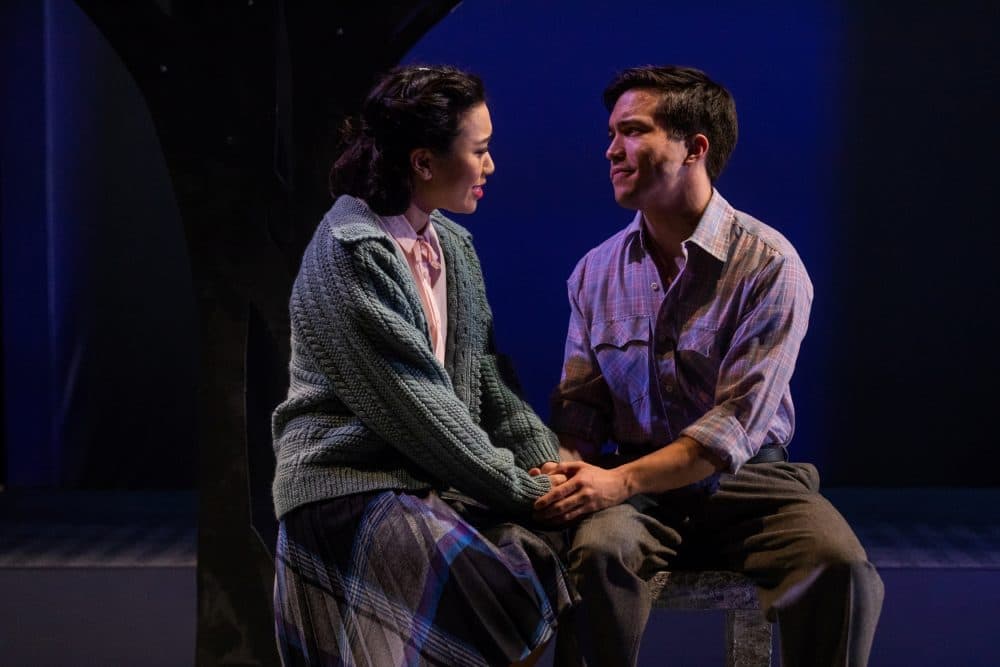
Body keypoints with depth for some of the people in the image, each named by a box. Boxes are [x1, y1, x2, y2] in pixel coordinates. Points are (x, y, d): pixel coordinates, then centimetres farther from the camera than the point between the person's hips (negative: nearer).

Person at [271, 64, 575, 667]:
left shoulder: (453, 245, 11)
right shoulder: (349, 253, -13)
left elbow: (484, 376, 12)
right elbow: (413, 405, -18)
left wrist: (549, 463, -3)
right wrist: (519, 487, -15)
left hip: (432, 479, 8)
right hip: (352, 486, -8)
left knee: (562, 547, -15)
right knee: (503, 592, -28)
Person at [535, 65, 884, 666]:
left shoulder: (769, 264, -8)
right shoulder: (596, 272, 8)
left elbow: (736, 424, -15)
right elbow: (580, 402, 10)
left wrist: (621, 480, -25)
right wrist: (571, 468, -13)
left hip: (745, 481, -2)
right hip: (636, 487, 2)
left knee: (841, 565, -30)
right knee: (597, 552, -32)